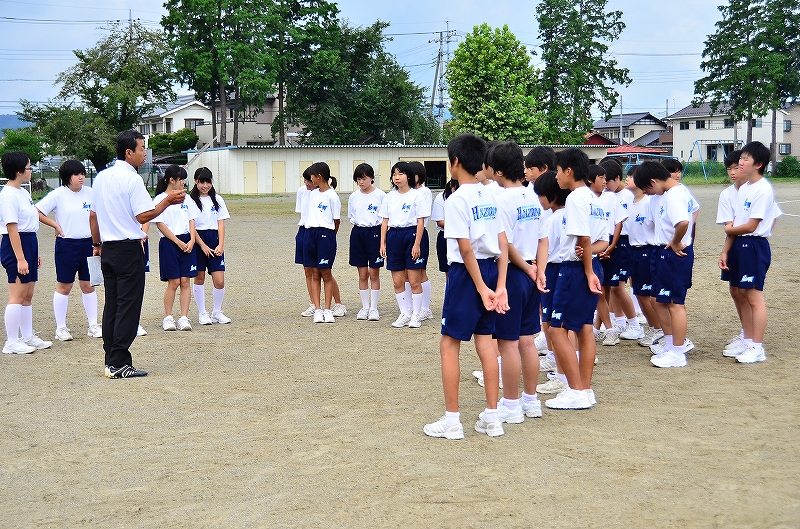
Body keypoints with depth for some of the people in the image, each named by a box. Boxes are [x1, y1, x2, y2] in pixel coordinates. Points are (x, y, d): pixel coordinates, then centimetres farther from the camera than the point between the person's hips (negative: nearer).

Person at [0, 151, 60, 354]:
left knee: (28, 295, 14)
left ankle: (28, 337, 23)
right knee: (17, 295, -7)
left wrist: (34, 253, 25)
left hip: (29, 244, 10)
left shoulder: (23, 192, 14)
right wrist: (20, 258, -24)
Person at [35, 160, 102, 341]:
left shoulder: (90, 193, 3)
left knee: (88, 285, 9)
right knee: (64, 286, 5)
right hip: (66, 245, -3)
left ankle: (93, 326, 16)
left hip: (87, 243, 3)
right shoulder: (58, 195, -8)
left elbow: (95, 216, 14)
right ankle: (60, 328, 14)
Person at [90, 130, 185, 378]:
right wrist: (167, 201, -10)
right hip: (128, 248, -8)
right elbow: (143, 216, -18)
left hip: (108, 249, 8)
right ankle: (118, 364, -4)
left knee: (111, 305, 11)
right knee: (128, 306, -4)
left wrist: (97, 244, 24)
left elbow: (93, 215, 16)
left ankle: (111, 361, 14)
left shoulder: (101, 177, 11)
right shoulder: (132, 179, -13)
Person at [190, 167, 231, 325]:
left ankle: (217, 312, 13)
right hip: (198, 241, -2)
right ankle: (202, 313, 17)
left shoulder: (217, 199, 9)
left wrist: (220, 245, -5)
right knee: (199, 278, 6)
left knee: (219, 281, -4)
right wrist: (203, 245, -11)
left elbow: (221, 223, 6)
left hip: (215, 240, 2)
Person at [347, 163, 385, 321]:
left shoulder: (380, 195, -4)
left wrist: (383, 240, -7)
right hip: (358, 233, 4)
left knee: (374, 273, 0)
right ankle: (365, 307, 15)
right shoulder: (353, 197, 8)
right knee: (362, 274, 7)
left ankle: (374, 308, 7)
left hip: (375, 232, -3)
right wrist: (359, 227, 4)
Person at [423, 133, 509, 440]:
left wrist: (482, 288, -14)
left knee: (449, 345, 1)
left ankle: (451, 421, 4)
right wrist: (500, 286, 2)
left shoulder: (456, 200, -14)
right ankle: (491, 417, 15)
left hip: (468, 274, -8)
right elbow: (503, 245, 5)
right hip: (491, 270, 8)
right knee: (485, 341, 11)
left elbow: (466, 250, -18)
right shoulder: (490, 196, 8)